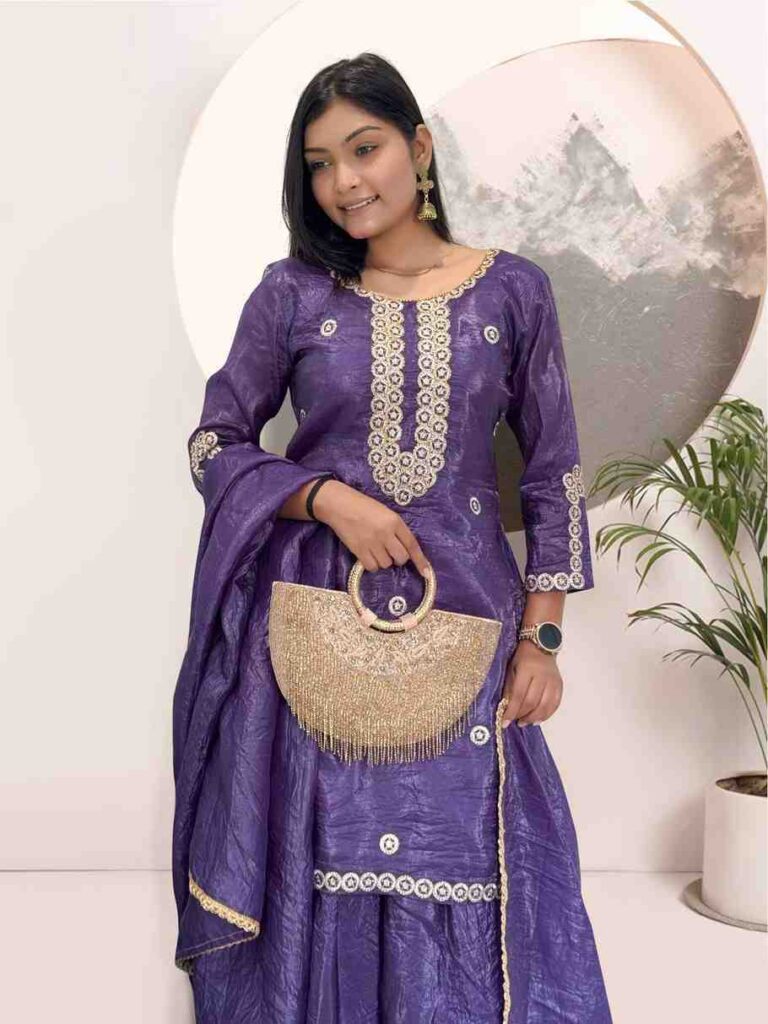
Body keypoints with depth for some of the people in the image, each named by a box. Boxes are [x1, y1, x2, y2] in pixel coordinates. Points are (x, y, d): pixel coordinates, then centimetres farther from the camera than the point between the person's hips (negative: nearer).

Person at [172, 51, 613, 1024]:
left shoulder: (513, 289, 1)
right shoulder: (293, 292, 1)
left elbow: (554, 473, 4)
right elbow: (213, 440, 5)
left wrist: (540, 637, 0)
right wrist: (330, 497, -11)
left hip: (464, 622, 0)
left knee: (463, 864, 5)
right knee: (321, 860, 8)